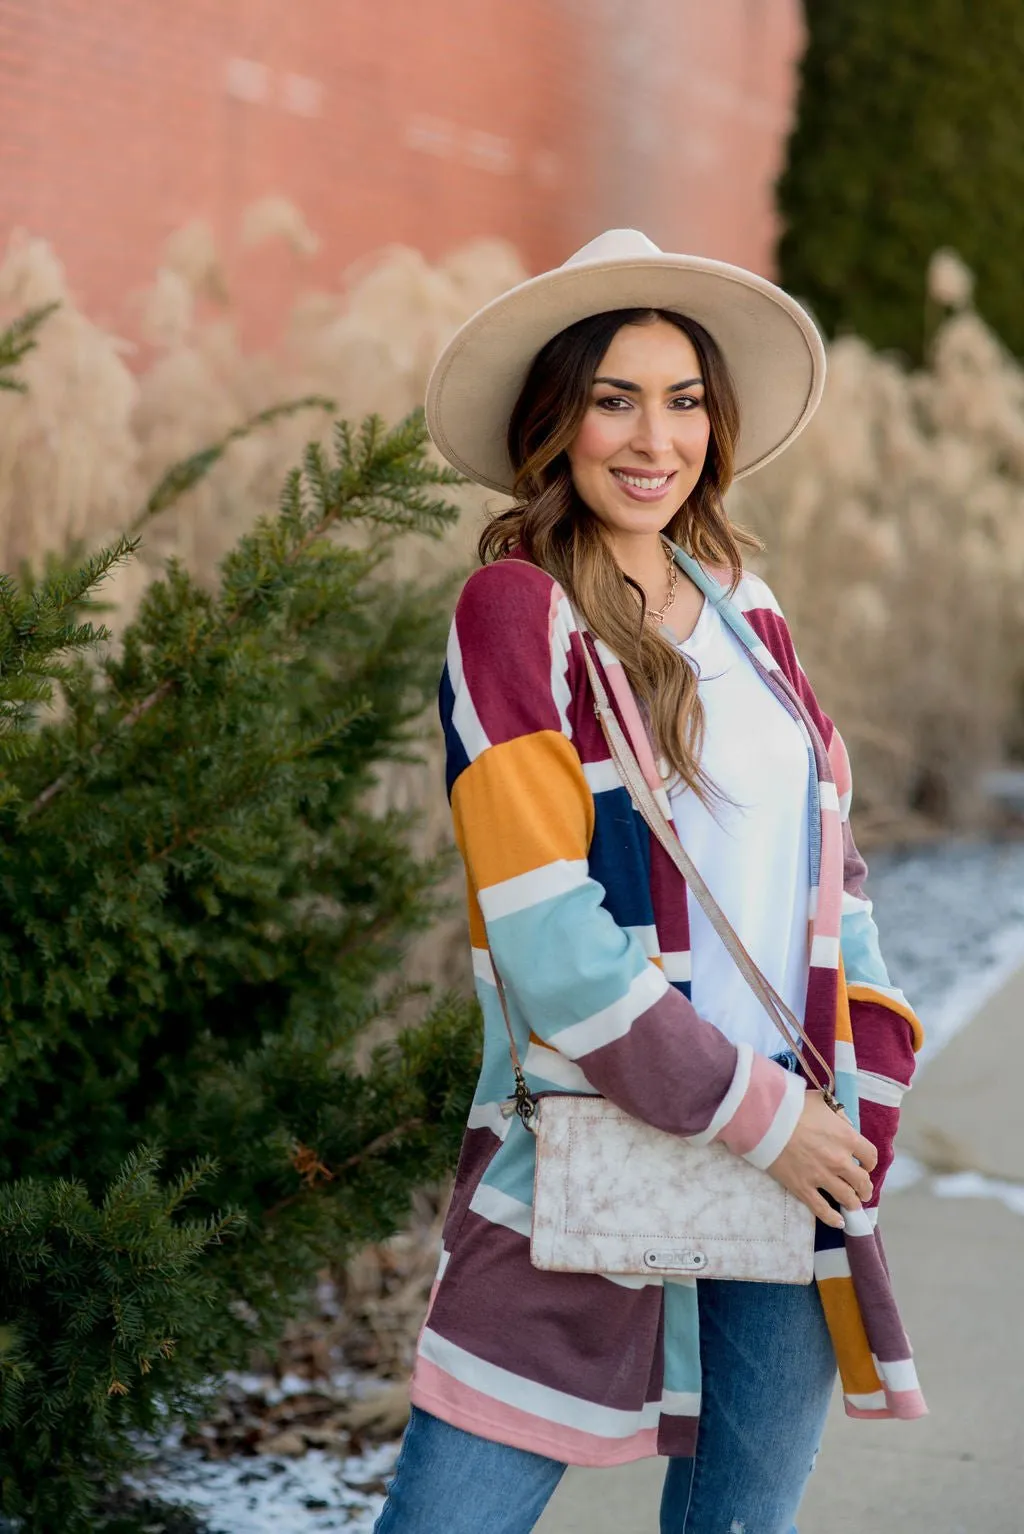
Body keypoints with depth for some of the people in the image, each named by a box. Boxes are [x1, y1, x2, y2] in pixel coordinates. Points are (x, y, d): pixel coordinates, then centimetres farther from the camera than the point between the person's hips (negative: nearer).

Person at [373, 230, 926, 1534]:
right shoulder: (514, 613, -9)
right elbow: (552, 940, -16)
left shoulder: (743, 612, 11)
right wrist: (752, 1116, -13)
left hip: (792, 1154, 6)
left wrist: (863, 1080, 2)